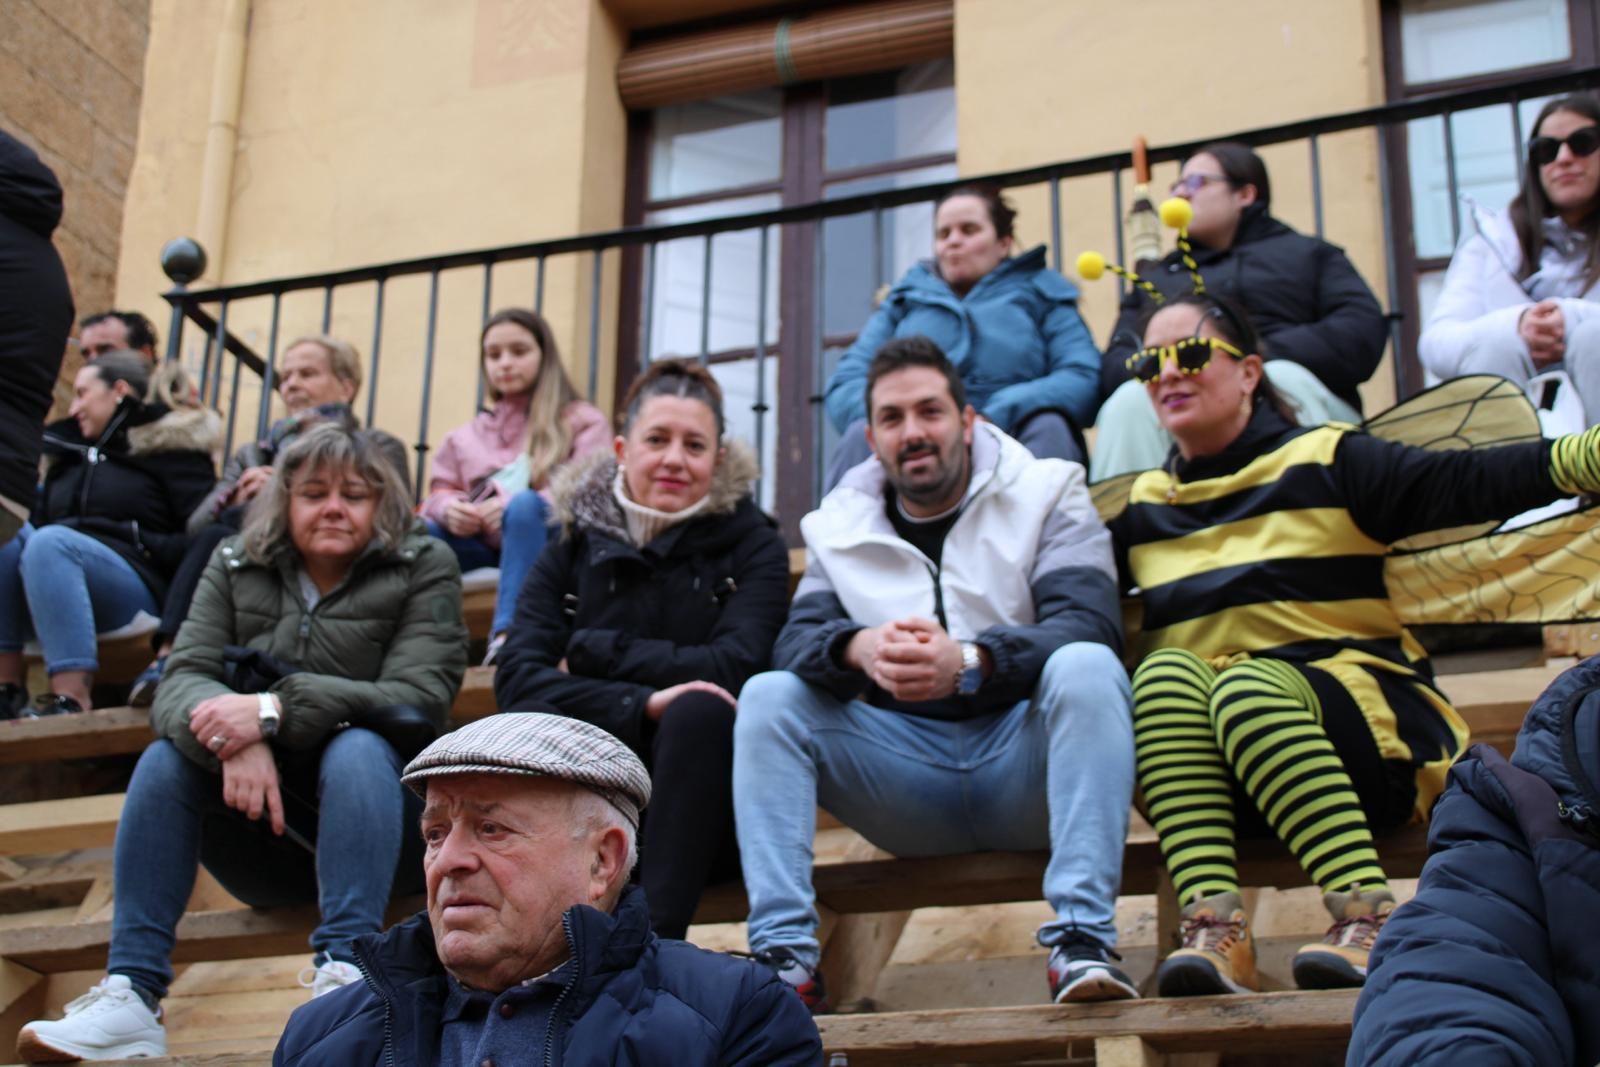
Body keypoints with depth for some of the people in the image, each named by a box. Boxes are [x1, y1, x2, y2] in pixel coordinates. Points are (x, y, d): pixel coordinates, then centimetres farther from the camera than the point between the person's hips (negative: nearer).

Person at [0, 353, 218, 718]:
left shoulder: (172, 446, 5)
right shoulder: (70, 449, 28)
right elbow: (41, 521, 28)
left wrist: (146, 547, -14)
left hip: (138, 589, -6)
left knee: (51, 542, -32)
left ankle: (71, 699, -45)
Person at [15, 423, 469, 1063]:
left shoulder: (423, 567, -3)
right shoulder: (237, 568, 6)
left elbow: (417, 699, -17)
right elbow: (182, 682, -8)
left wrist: (275, 709, -29)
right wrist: (237, 738, -32)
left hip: (378, 819, -3)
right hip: (267, 840, 3)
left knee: (357, 748, -31)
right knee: (167, 757, -20)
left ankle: (343, 976, -43)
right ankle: (130, 994, -29)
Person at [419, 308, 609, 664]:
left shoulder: (582, 421, 11)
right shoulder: (466, 437, 24)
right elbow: (440, 492, 18)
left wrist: (515, 505, -21)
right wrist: (448, 508, -9)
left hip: (547, 544, -4)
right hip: (483, 545, 4)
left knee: (526, 505, -37)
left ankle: (508, 632, -50)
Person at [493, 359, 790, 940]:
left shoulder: (750, 544, 4)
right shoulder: (573, 549, 8)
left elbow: (735, 665, -14)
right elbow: (516, 678, -8)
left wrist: (590, 654, -9)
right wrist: (639, 704, -23)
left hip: (702, 812, -1)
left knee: (698, 711, -32)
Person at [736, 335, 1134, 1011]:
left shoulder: (1045, 497, 3)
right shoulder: (842, 526, 12)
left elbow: (1089, 626, -13)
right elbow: (796, 641, -3)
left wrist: (969, 663, -31)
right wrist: (859, 648, -28)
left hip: (1024, 769, -2)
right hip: (908, 786, 3)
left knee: (1086, 667, -31)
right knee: (766, 696, -16)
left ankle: (1081, 941, -37)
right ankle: (784, 955, -25)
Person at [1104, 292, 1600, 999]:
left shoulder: (1327, 463, 4)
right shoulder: (1140, 509, 18)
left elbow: (1466, 486, -10)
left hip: (1366, 718, -3)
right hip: (1209, 773, 3)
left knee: (1248, 686, -34)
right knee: (1165, 671, -29)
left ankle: (1368, 916, -39)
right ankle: (1214, 927, -43)